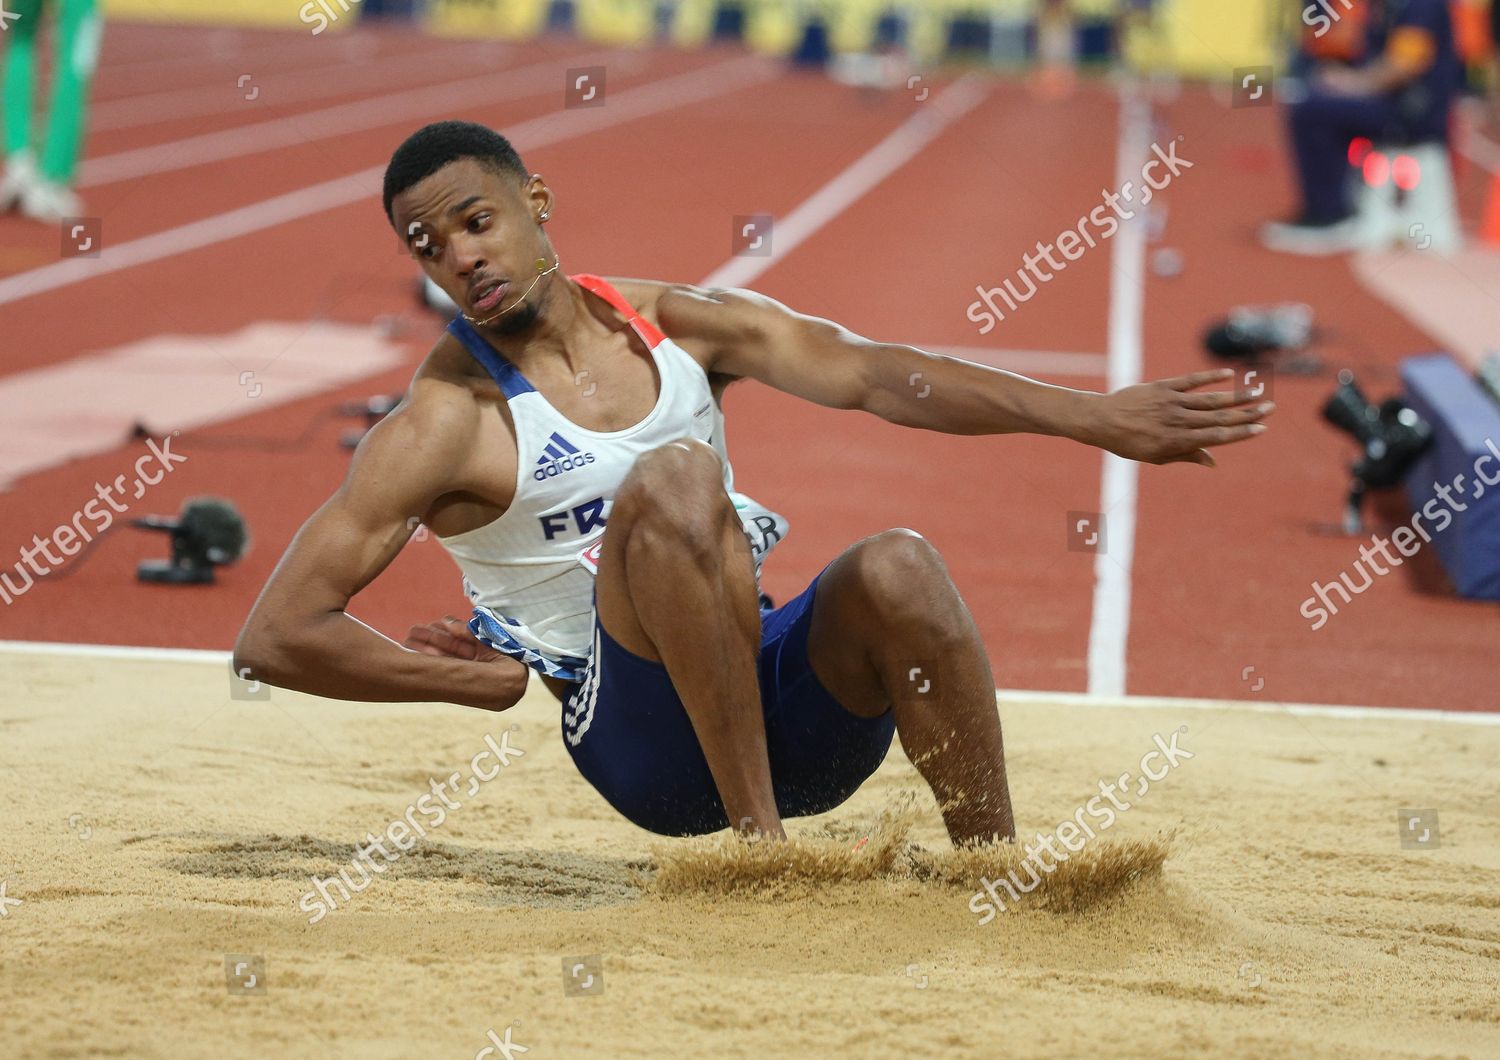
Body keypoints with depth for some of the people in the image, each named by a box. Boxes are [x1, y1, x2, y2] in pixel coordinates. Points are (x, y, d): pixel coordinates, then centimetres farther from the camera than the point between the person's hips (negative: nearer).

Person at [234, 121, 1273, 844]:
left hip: (786, 701, 4)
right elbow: (275, 636, -9)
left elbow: (874, 376, 1)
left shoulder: (669, 324, 9)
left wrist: (1094, 417, -8)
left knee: (895, 569, -28)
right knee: (672, 477, -29)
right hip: (649, 744, -4)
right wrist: (482, 680, -6)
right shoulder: (447, 422, -6)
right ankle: (759, 841, -31)